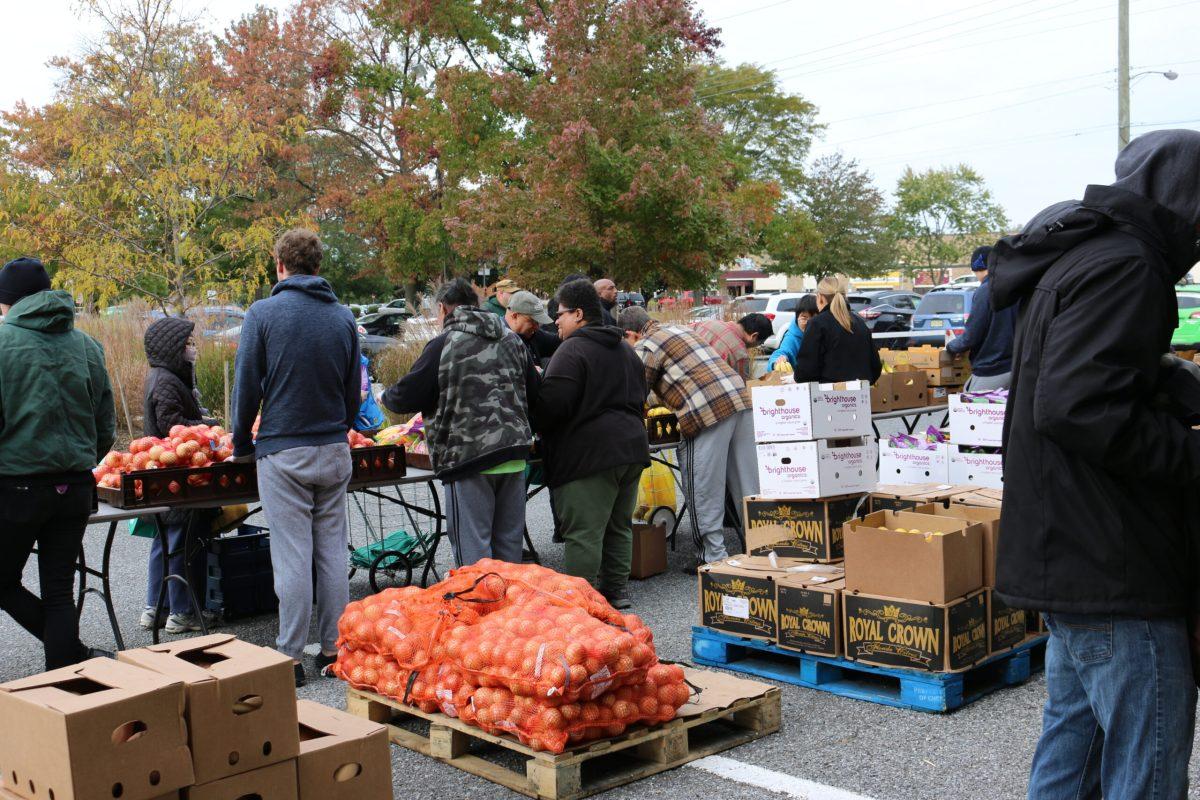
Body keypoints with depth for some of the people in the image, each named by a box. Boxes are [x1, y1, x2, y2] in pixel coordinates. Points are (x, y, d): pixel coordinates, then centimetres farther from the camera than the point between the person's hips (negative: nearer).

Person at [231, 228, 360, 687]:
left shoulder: (263, 314, -7)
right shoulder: (343, 317, 6)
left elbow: (247, 387, -4)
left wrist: (242, 446, 8)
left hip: (284, 452, -4)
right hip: (334, 451, 4)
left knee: (292, 557, -1)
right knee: (332, 551, 10)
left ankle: (290, 658, 4)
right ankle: (334, 650, 15)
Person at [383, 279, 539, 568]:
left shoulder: (444, 344, -6)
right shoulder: (512, 339, 12)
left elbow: (406, 398, -7)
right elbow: (535, 394, 16)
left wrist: (386, 396, 15)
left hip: (468, 457, -6)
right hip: (514, 457, 6)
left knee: (473, 548, 1)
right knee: (509, 542, 15)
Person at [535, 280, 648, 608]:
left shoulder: (573, 350, -11)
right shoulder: (626, 351, 18)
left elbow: (552, 403, -18)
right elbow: (639, 397, 24)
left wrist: (535, 430, -1)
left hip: (590, 454, -9)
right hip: (632, 446, 9)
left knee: (583, 533, -6)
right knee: (619, 526, 17)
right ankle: (615, 590, 24)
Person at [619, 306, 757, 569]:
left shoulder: (645, 347, -1)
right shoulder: (675, 330, 26)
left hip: (708, 412, -9)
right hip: (740, 399, 9)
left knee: (704, 493, 2)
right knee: (746, 487, 13)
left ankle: (713, 558, 6)